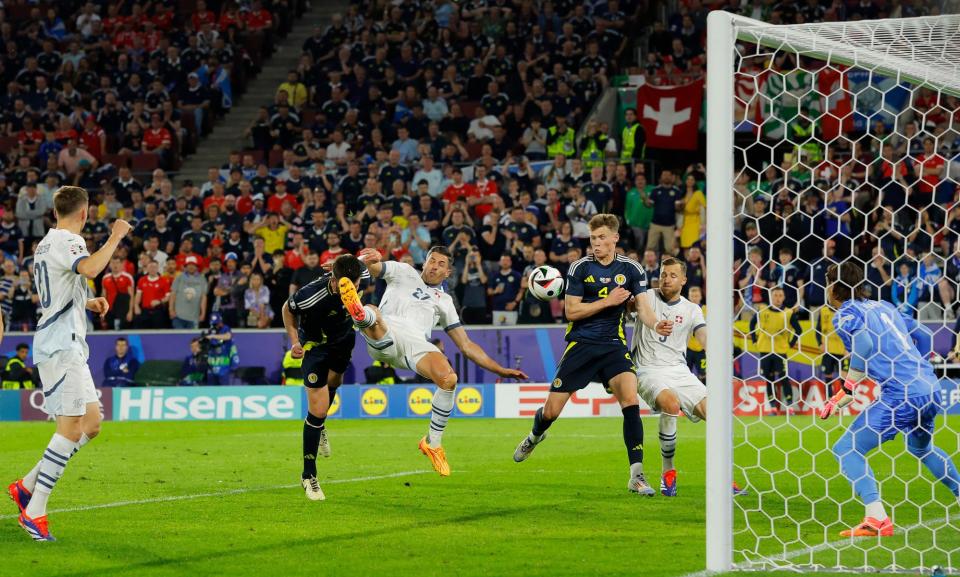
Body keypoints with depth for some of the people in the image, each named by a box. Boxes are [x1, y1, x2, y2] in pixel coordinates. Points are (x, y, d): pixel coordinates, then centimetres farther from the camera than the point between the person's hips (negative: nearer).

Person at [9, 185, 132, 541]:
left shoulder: (45, 244, 20)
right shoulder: (67, 241, -11)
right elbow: (89, 269, -34)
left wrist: (87, 304, 22)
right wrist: (115, 237, -22)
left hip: (70, 347, 10)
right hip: (61, 347, -10)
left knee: (91, 424, 10)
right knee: (71, 428, -12)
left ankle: (28, 486, 13)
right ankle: (34, 512, -12)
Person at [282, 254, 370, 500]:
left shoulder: (363, 276, -29)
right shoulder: (310, 295, -40)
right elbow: (288, 309, -17)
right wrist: (294, 340, -27)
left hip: (345, 337, 5)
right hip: (315, 344, -5)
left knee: (334, 382, 31)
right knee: (318, 409, -11)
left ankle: (319, 426, 62)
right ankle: (308, 475, 3)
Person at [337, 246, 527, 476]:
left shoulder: (444, 301, 34)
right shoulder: (404, 272, 30)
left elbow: (466, 345, 32)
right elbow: (370, 267, 16)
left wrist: (500, 370, 23)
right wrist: (370, 258, -11)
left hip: (416, 343, 1)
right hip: (384, 336, -1)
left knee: (449, 379, -24)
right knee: (372, 313, -34)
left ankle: (433, 442, -6)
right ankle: (360, 313, -73)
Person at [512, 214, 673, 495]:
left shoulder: (631, 269, 2)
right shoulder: (580, 267, -3)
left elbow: (642, 306, -4)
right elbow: (571, 311, -6)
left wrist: (656, 324, -27)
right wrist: (608, 301, -15)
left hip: (613, 345, 0)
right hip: (581, 343, 0)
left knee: (630, 399, -22)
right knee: (552, 411, 1)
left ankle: (637, 476, -18)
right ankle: (535, 436, 41)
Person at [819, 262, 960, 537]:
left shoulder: (845, 315, -2)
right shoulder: (883, 306, 20)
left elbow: (864, 343, -21)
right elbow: (924, 336, 26)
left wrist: (846, 391, -15)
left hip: (900, 396, -8)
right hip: (930, 389, 8)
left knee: (846, 450, -5)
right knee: (922, 447, 35)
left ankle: (877, 519, -19)